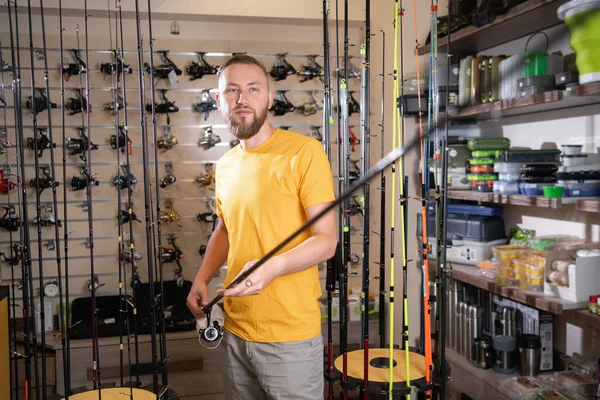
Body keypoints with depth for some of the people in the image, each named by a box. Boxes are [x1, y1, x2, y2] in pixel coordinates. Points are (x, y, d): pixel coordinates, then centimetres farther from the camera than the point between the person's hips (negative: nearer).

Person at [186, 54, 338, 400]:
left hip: (289, 335, -6)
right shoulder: (225, 165, 9)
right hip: (236, 331, 6)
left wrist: (272, 268, -29)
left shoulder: (304, 152, -12)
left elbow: (327, 240, -14)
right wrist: (202, 279, 7)